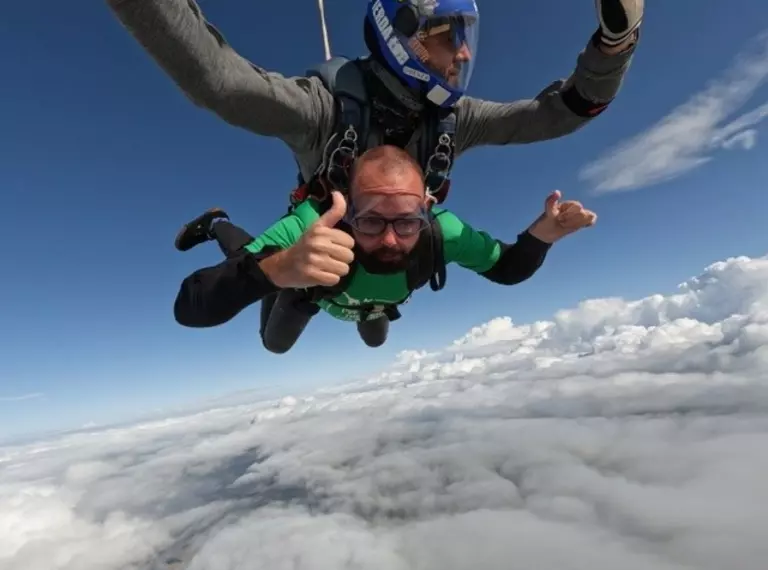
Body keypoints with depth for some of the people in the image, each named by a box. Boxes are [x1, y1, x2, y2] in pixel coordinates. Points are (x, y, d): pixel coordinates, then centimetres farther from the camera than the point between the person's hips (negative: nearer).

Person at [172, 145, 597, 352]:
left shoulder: (441, 232, -41)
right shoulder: (310, 228, -50)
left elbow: (508, 270, -23)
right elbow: (189, 309, -53)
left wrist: (541, 235, -46)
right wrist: (279, 268, -73)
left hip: (371, 300, 3)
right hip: (306, 283, -2)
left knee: (377, 340, 32)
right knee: (275, 343, 29)